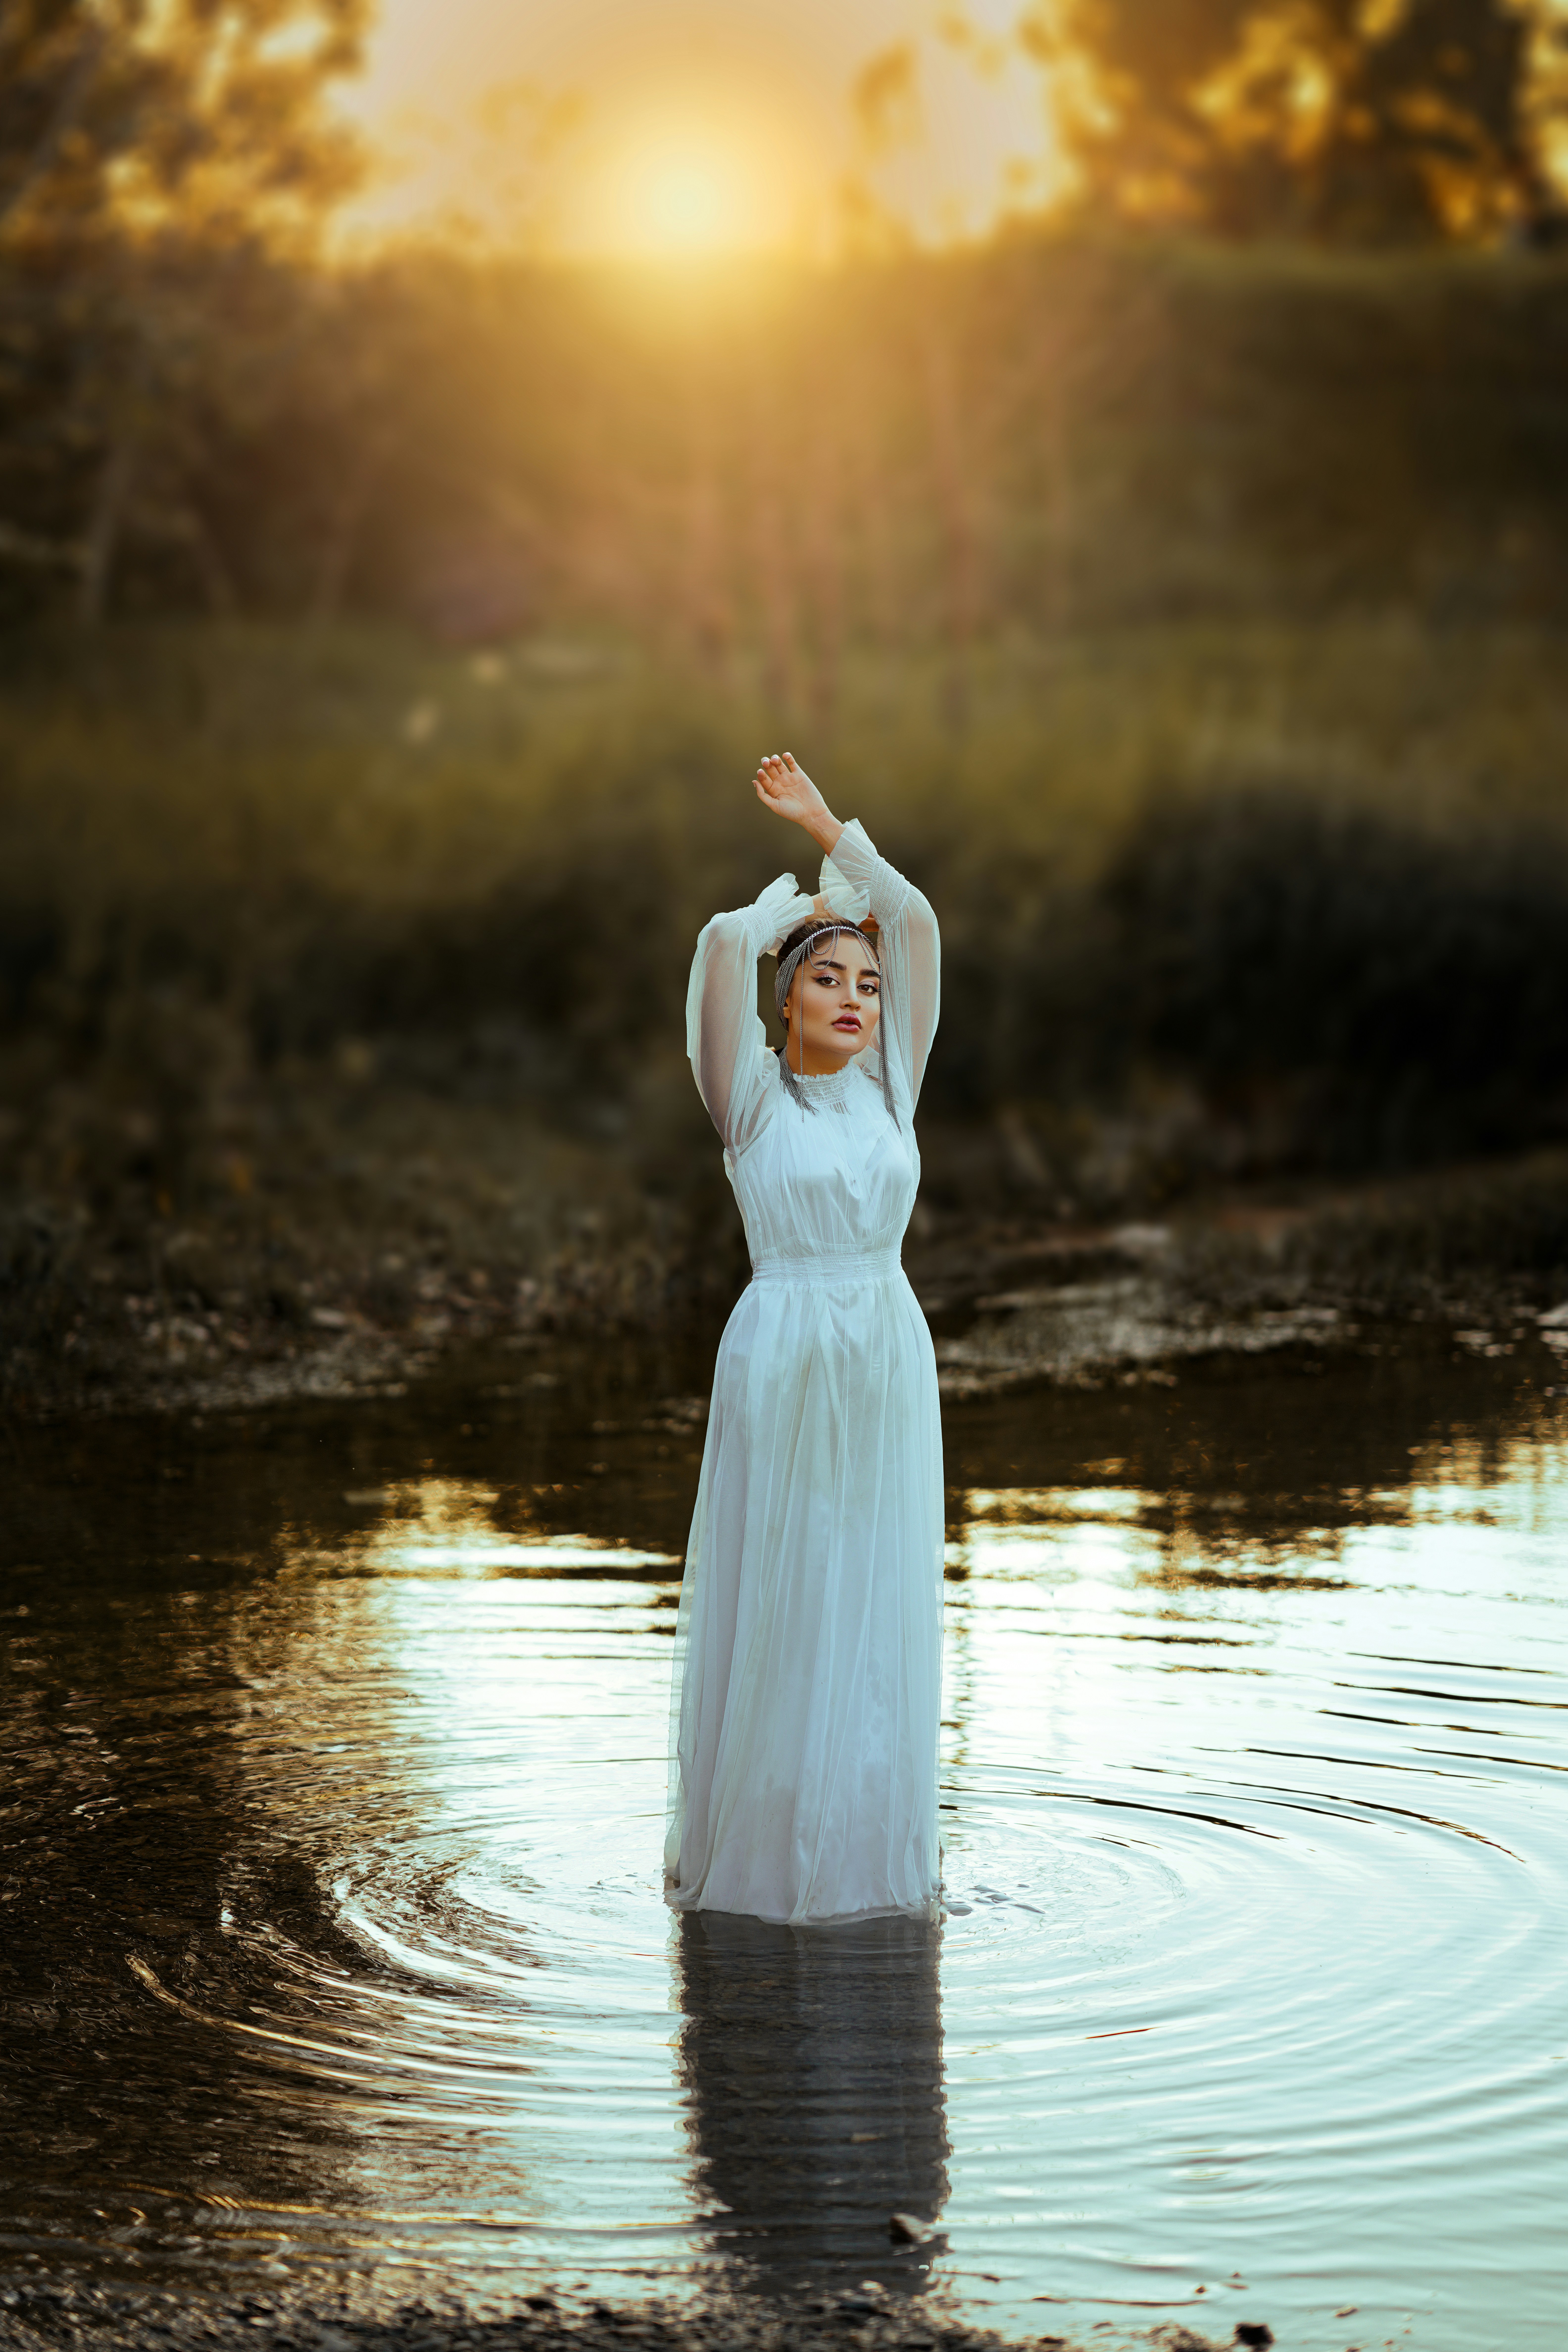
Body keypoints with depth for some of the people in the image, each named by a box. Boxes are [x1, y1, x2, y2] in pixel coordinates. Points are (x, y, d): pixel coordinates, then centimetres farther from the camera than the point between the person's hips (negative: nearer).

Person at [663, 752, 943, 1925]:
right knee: (768, 1607, 0)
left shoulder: (890, 1085, 8)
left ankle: (875, 1847, 16)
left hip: (888, 1358, 4)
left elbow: (919, 923, 5)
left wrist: (827, 827, 9)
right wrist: (802, 903, 5)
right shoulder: (752, 1097, -2)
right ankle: (744, 1846, 10)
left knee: (880, 1607, 7)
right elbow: (726, 943, -15)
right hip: (781, 1362, -4)